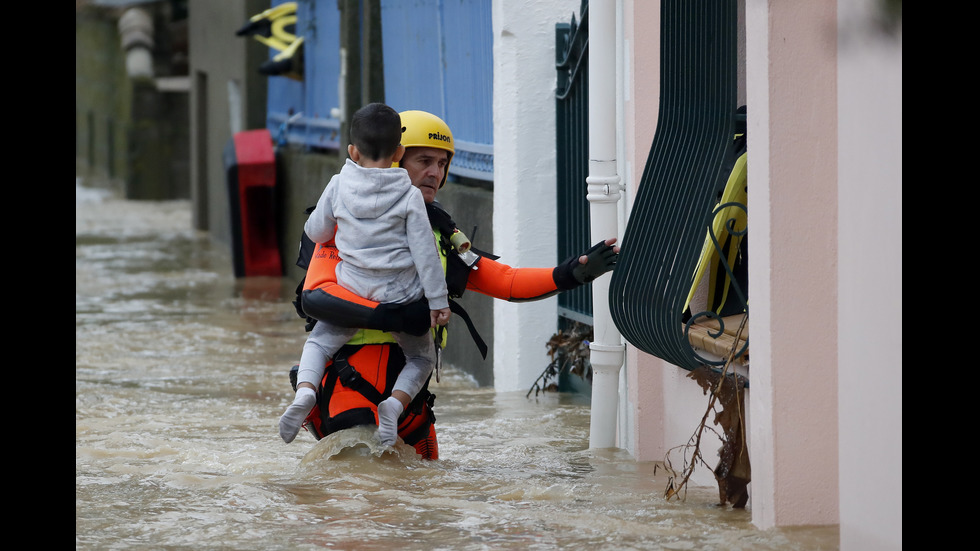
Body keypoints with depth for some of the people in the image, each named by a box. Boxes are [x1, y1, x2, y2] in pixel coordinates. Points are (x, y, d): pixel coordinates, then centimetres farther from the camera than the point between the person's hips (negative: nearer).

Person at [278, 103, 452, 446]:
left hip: (353, 290, 1)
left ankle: (305, 390, -9)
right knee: (421, 357, 20)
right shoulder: (409, 196, -7)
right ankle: (396, 402, -8)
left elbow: (315, 232, 10)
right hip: (401, 295, -1)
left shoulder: (338, 187, -2)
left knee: (319, 342, 20)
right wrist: (438, 301, -3)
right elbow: (425, 253, -8)